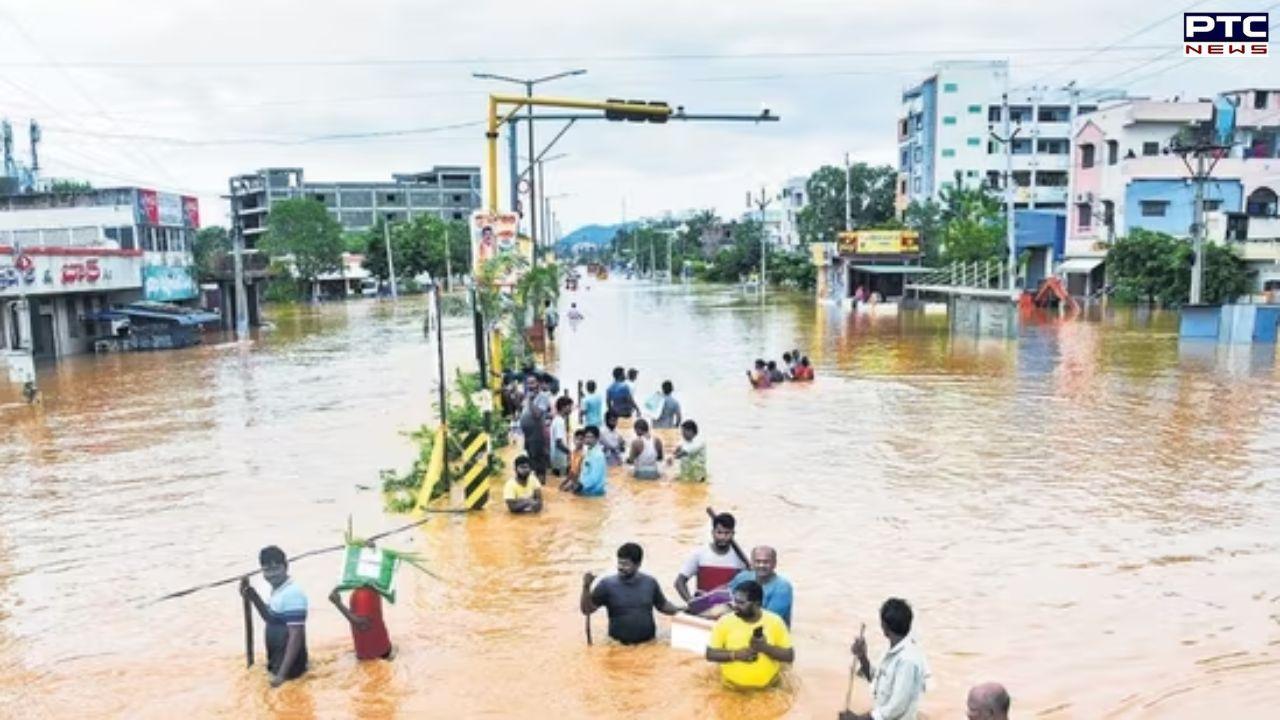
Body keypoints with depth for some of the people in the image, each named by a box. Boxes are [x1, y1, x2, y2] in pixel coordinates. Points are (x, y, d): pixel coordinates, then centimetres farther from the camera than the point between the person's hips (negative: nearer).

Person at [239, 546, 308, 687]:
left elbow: (296, 636, -25)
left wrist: (282, 674, -27)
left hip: (289, 667, -10)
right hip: (277, 662, 10)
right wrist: (253, 597, 10)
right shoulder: (277, 591, 5)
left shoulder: (292, 594, -24)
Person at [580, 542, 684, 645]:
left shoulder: (650, 582, 5)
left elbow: (663, 605, 17)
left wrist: (679, 610, 0)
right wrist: (586, 587, -17)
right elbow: (586, 610, -3)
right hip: (618, 645, -2)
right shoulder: (607, 584, -2)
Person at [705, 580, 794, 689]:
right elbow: (710, 654, -5)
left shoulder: (774, 621, -6)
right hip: (732, 687, 0)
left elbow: (790, 656, -4)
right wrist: (736, 654, -19)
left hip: (767, 688, 0)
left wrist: (766, 648, -21)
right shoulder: (725, 622, -7)